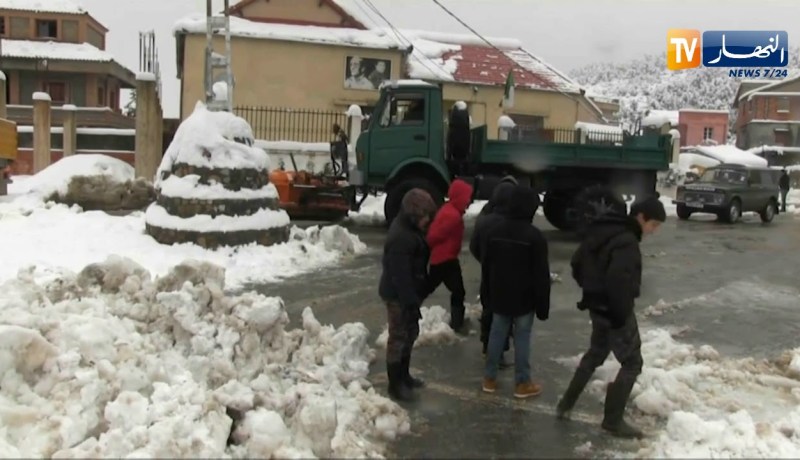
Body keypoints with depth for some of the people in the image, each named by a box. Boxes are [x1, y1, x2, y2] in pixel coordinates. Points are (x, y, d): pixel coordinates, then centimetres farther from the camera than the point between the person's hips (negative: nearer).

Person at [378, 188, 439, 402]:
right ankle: (395, 384, 13)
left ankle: (403, 375, 36)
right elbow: (401, 275, -28)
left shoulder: (411, 229, 7)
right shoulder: (400, 238, -27)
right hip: (399, 296, -10)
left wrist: (415, 298, 21)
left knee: (410, 333, 20)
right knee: (399, 337, 0)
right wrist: (411, 302, -25)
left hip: (409, 293, 10)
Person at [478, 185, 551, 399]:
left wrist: (488, 294, 19)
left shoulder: (493, 231, 2)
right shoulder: (535, 236, -16)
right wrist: (543, 306, -6)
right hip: (524, 298, -5)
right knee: (522, 338, 3)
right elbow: (541, 275, -13)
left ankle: (490, 379, 18)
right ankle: (522, 383, 11)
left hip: (499, 295, 5)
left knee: (496, 335, 12)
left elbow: (486, 266, 9)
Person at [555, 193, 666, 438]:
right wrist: (621, 315, -21)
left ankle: (565, 404, 30)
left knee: (595, 353, 25)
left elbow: (577, 263, 15)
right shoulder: (626, 241, -23)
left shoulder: (601, 230, 7)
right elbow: (618, 282, -32)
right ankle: (613, 420, 11)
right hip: (612, 310, -9)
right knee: (632, 363, 5)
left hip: (597, 306, 9)